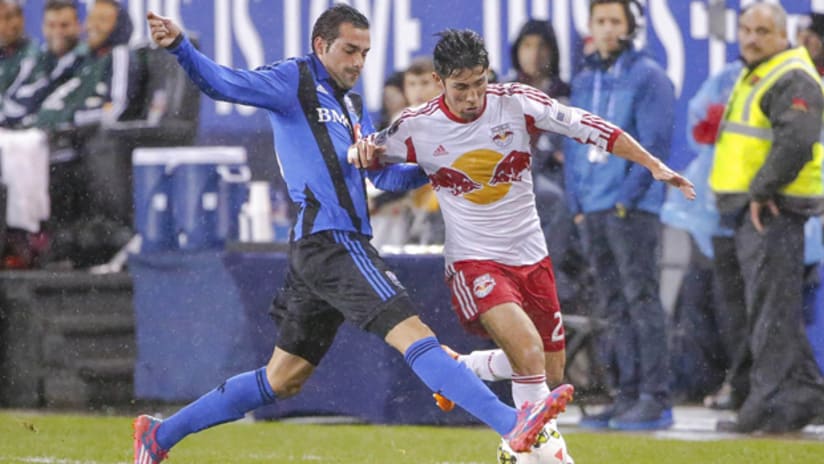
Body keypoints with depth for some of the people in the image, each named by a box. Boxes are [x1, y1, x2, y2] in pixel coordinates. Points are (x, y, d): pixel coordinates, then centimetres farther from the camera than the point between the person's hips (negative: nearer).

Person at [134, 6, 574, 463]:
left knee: (281, 381, 14)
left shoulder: (352, 107, 26)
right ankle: (513, 424, -32)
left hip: (341, 247, 10)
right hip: (328, 241, -10)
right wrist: (180, 46, -28)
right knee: (415, 337, -20)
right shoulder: (293, 80, 1)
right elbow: (223, 83, -11)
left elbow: (383, 173, 32)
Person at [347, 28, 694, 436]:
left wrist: (654, 165, -13)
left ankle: (458, 368, 35)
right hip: (473, 261, -4)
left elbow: (590, 128, -8)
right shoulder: (417, 128, -11)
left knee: (551, 373, 11)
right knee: (529, 351, -26)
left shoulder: (517, 103, -10)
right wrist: (362, 150, -19)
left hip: (530, 257, 4)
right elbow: (366, 154, 6)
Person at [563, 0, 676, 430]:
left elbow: (655, 142, -10)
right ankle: (627, 394, 11)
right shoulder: (583, 81, 18)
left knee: (641, 299, -10)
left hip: (633, 207, -7)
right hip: (592, 211, 7)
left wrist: (628, 196, -15)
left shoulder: (647, 76, -3)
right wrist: (576, 201, 9)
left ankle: (655, 398, -12)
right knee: (614, 307, 8)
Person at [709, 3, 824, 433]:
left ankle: (770, 404, -10)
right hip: (749, 208, 11)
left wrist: (762, 190, -23)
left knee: (771, 309, -10)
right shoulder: (753, 77, 21)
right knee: (774, 310, 13)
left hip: (771, 209, -11)